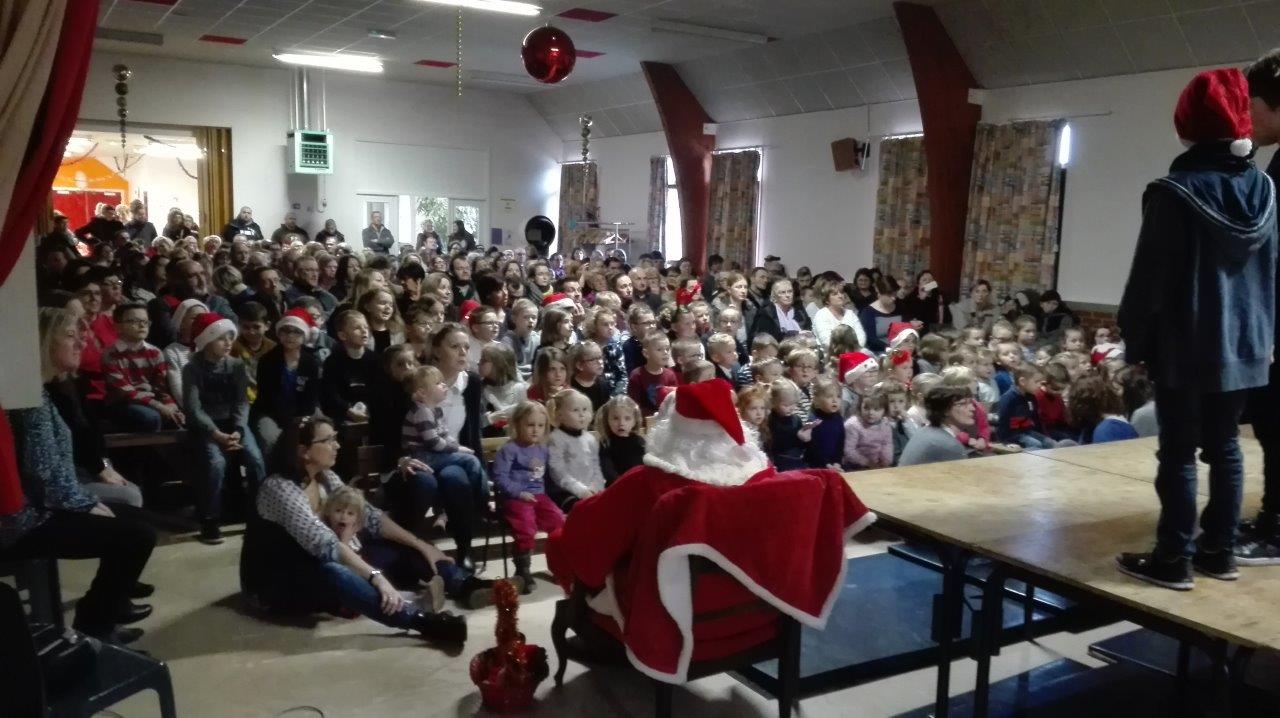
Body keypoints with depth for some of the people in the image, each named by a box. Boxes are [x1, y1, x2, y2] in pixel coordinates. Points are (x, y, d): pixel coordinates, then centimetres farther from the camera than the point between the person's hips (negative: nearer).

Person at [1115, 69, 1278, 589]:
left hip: (1183, 346, -6)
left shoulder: (1173, 191, -13)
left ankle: (1174, 560, 4)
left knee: (1178, 452, -1)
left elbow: (1149, 276, -12)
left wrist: (1133, 338, -3)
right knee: (1225, 446, 13)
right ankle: (1220, 551, 19)